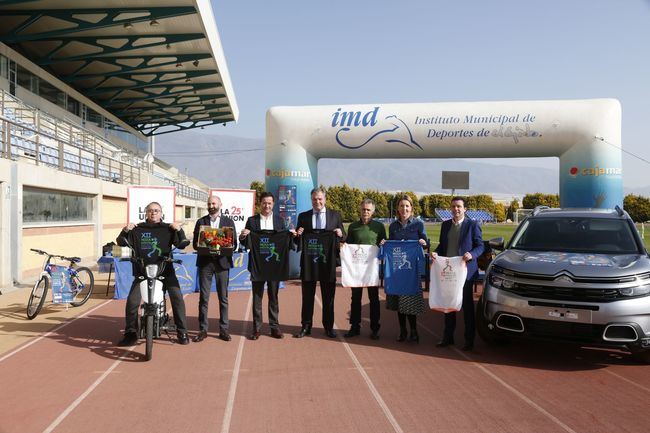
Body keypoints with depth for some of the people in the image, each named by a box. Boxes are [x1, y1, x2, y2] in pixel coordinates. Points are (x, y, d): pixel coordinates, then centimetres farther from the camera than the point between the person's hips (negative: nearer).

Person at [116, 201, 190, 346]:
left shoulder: (168, 229, 3)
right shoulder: (137, 229, 5)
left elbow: (182, 244, -2)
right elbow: (121, 243, 5)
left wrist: (179, 230, -19)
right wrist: (125, 231, -14)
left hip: (165, 269, -1)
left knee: (177, 298, -7)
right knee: (132, 301, -5)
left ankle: (182, 332, 5)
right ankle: (130, 333, 13)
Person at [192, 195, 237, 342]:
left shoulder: (228, 222, 9)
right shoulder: (201, 221, 10)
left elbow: (234, 243, 6)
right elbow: (195, 243, 7)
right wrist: (201, 246, -13)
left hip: (222, 262, 0)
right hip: (205, 262, 0)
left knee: (223, 298, 4)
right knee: (203, 298, 1)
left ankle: (223, 329, 11)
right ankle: (202, 329, 8)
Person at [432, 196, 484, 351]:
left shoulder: (472, 225, -4)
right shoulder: (445, 225, 11)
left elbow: (480, 246, -4)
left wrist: (471, 255, -23)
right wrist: (436, 252, -4)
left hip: (465, 271, -5)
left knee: (467, 305, 4)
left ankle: (469, 340, 14)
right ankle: (448, 337, 23)